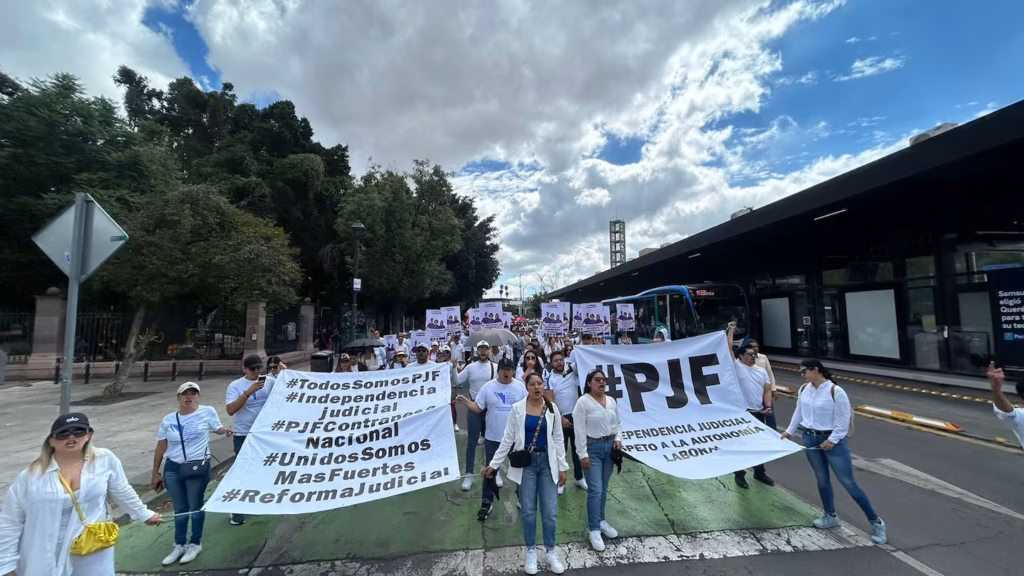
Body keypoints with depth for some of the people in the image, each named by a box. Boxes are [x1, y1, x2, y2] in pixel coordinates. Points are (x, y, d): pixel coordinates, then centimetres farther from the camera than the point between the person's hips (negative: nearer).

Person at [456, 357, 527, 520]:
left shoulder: (520, 387, -5)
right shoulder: (488, 387, -8)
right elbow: (477, 408, -8)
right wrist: (465, 401, -23)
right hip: (493, 437, -1)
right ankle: (486, 502, 27)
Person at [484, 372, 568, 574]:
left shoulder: (552, 408, -2)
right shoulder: (517, 408, -5)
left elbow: (558, 439, 4)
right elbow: (507, 439, -1)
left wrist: (562, 467, 2)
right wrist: (494, 464, -2)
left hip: (547, 462, 1)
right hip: (526, 463, -1)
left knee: (550, 512, 5)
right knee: (528, 511, 8)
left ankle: (550, 552, 27)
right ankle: (531, 552, 29)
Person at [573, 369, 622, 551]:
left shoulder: (611, 401, 6)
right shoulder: (583, 402, -13)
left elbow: (617, 423, 16)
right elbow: (579, 430, -15)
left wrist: (618, 438, -1)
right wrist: (583, 454, -16)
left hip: (609, 446, 6)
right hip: (592, 448, -6)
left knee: (603, 488, 17)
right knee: (595, 490, -5)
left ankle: (601, 521, 33)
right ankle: (594, 530, 9)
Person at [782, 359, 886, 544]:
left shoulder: (836, 391, -17)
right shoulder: (803, 390, 1)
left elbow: (843, 421, -13)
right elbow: (798, 412, 13)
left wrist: (832, 440, -16)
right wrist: (790, 431, 17)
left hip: (833, 441, -5)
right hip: (810, 439, 5)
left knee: (849, 483, 0)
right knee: (822, 480, 15)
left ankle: (876, 522, 19)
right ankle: (831, 517, 31)